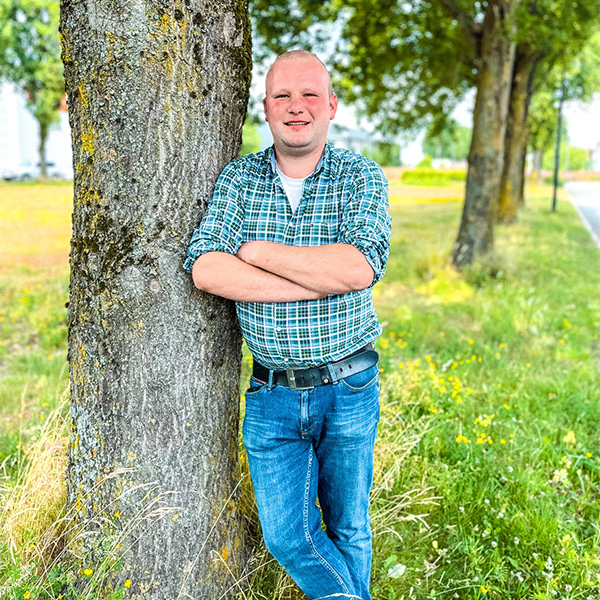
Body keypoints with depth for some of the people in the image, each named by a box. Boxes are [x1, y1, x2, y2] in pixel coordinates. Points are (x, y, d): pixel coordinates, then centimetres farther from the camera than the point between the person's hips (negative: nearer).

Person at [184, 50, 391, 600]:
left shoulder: (363, 177, -5)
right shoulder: (238, 178, -1)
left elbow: (361, 266, -23)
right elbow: (207, 270, -17)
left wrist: (257, 251, -18)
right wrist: (325, 279, -21)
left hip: (349, 389, -1)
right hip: (272, 394, 1)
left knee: (349, 528, 16)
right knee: (287, 536, 6)